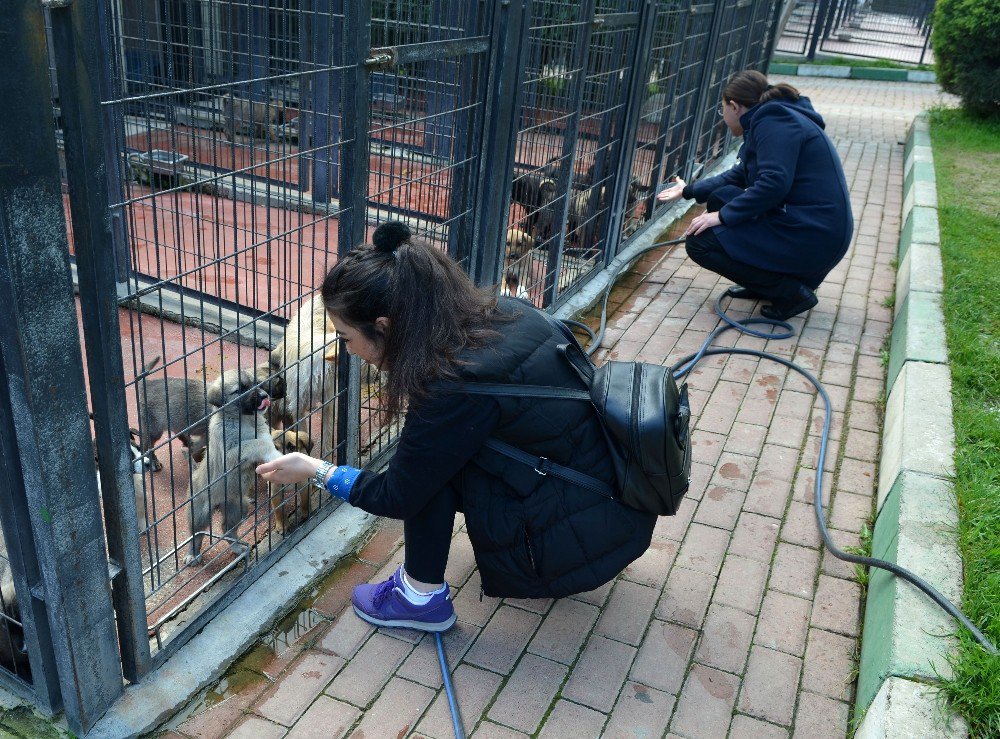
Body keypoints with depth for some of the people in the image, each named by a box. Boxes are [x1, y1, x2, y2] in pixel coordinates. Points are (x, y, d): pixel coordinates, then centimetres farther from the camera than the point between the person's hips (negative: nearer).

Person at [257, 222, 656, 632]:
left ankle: (422, 597, 8)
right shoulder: (504, 311, -5)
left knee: (430, 460, -6)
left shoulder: (454, 385, -25)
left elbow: (397, 497, -9)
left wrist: (317, 470, 5)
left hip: (580, 544, -8)